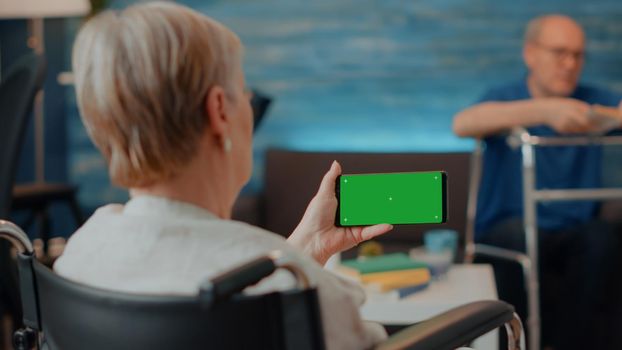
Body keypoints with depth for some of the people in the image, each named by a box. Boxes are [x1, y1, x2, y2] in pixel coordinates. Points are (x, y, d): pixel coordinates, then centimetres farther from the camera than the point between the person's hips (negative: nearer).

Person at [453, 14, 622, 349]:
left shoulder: (593, 101, 6)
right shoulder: (504, 100, -3)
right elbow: (462, 123, -25)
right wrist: (545, 110, -39)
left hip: (572, 237, 2)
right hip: (505, 236, -2)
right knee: (518, 232, -33)